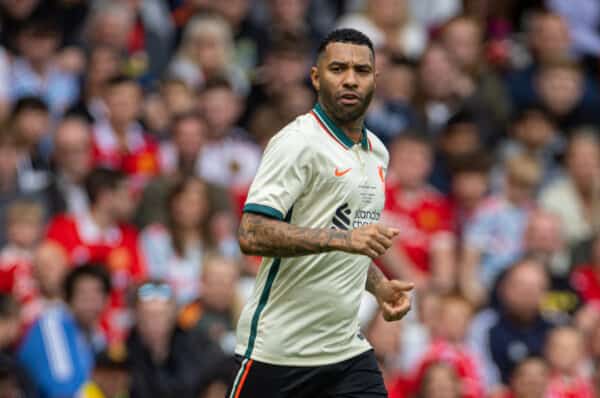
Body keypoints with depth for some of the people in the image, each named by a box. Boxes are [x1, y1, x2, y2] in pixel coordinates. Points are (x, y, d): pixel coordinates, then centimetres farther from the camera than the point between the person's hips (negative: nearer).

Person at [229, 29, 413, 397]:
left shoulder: (377, 153, 14)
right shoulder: (298, 142, -12)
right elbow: (252, 234, -22)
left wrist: (380, 286, 9)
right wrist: (343, 238, -29)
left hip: (347, 349, 7)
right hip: (277, 350, -7)